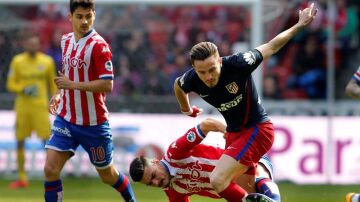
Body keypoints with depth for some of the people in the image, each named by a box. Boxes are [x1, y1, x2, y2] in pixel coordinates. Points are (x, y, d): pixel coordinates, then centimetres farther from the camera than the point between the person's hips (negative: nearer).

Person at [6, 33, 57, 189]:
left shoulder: (47, 61, 1)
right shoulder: (17, 62, 1)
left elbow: (52, 84, 11)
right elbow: (10, 84, 3)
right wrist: (23, 89, -15)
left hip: (40, 106, -2)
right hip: (22, 106, 2)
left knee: (47, 140, -10)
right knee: (20, 141, 5)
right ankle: (22, 178, 16)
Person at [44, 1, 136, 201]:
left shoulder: (99, 46, -16)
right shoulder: (66, 40, 7)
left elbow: (107, 85, -22)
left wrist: (73, 85, -24)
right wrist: (59, 93, 6)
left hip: (94, 123, -5)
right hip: (66, 119, 5)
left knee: (107, 174, 11)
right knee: (50, 168, -10)